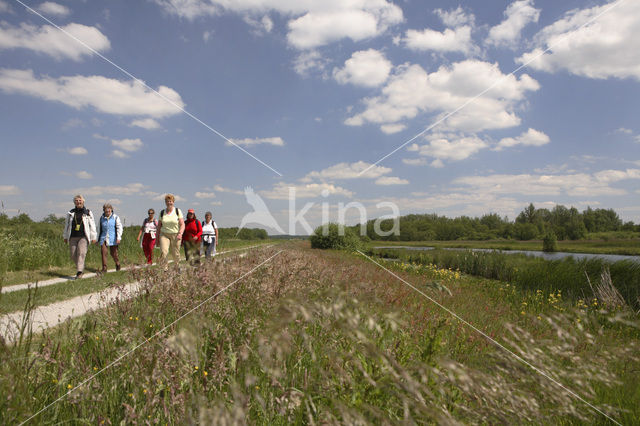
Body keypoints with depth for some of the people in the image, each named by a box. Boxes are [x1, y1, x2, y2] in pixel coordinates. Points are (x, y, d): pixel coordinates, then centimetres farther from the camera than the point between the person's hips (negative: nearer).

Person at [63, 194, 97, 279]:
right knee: (73, 255, 1)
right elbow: (66, 225, 20)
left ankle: (79, 272, -19)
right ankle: (81, 268, 23)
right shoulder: (71, 213, 13)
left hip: (83, 237, -3)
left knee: (81, 253, -17)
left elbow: (92, 225, 6)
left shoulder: (88, 213, 6)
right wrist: (65, 236, 20)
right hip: (73, 237, 3)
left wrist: (93, 237, 2)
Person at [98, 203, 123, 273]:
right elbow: (100, 229, 18)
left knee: (114, 253, 2)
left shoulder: (115, 217, -3)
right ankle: (104, 268, -5)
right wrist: (98, 239, 20)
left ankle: (117, 263, 30)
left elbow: (119, 227, -8)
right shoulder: (102, 218, 8)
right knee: (104, 252, -10)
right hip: (104, 238, 3)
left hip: (113, 238, -2)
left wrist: (118, 237, -19)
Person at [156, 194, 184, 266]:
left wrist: (180, 233, -21)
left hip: (175, 235, -1)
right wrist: (157, 237, 12)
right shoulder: (162, 212, 5)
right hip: (164, 234, 1)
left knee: (175, 254, 5)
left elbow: (182, 224, -5)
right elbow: (159, 225, 13)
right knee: (163, 252, -20)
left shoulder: (178, 211, -1)